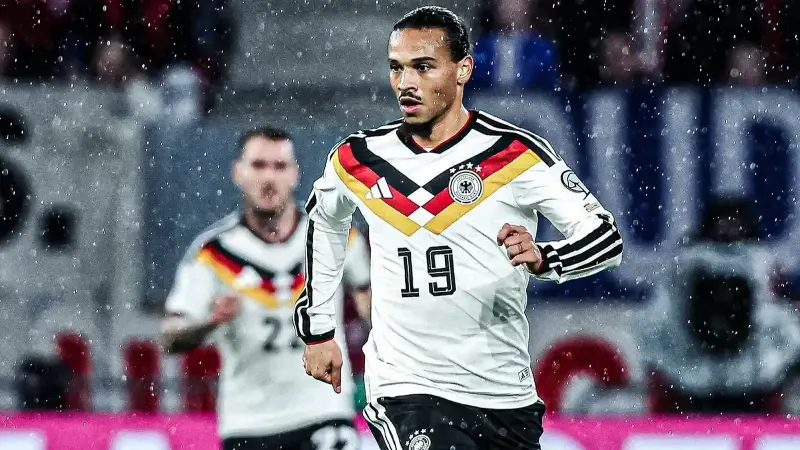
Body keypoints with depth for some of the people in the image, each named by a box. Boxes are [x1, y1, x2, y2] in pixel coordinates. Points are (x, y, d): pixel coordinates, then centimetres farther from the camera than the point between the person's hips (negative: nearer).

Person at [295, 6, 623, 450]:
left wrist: (542, 259, -31)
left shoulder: (516, 153, -7)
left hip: (506, 395, 1)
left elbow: (606, 236, -11)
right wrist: (317, 330, 25)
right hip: (406, 391, -1)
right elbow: (324, 219, 25)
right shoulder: (358, 160, 3)